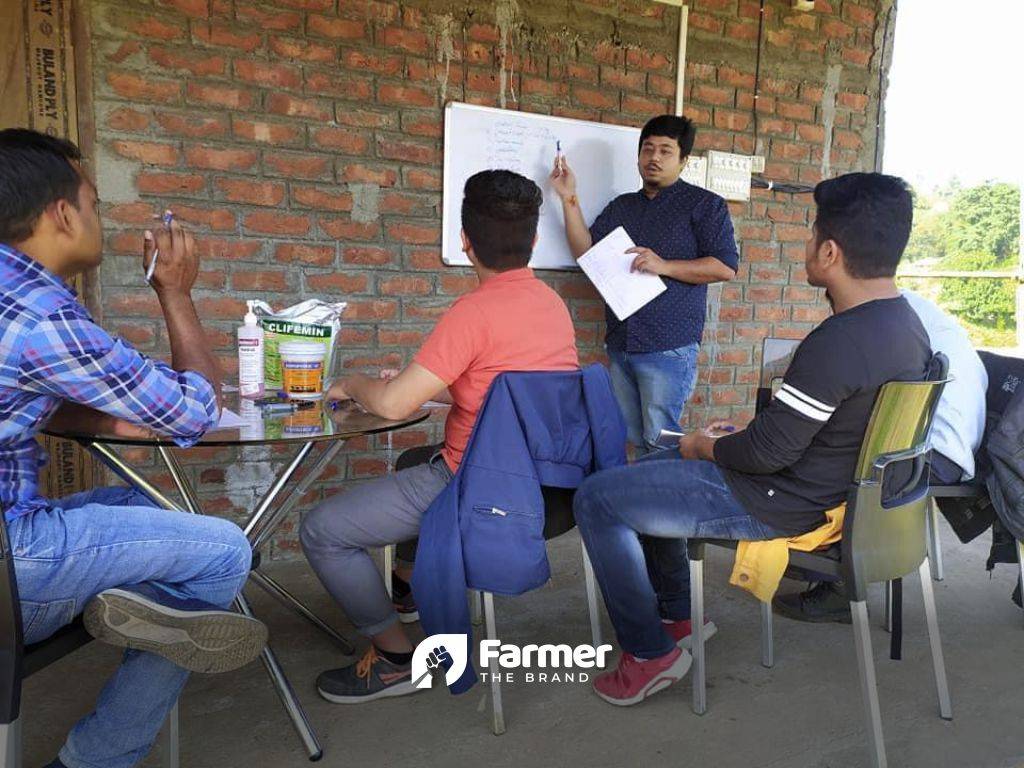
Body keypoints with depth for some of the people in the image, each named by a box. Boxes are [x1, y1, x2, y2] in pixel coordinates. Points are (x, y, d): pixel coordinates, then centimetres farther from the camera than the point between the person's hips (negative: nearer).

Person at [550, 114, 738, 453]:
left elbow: (726, 267, -6)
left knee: (659, 444, -6)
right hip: (620, 346, 6)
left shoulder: (704, 204, 3)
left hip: (669, 348, -5)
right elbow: (585, 251, 10)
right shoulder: (621, 206, 20)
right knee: (629, 440, 9)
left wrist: (664, 266, -16)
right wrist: (569, 199, 3)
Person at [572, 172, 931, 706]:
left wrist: (703, 446, -6)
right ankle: (675, 615, 31)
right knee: (649, 469, 24)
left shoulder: (838, 342, -30)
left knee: (596, 499, -5)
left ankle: (651, 653, 7)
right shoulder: (906, 323, 2)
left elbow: (765, 453, -25)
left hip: (774, 503, -10)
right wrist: (745, 432, 9)